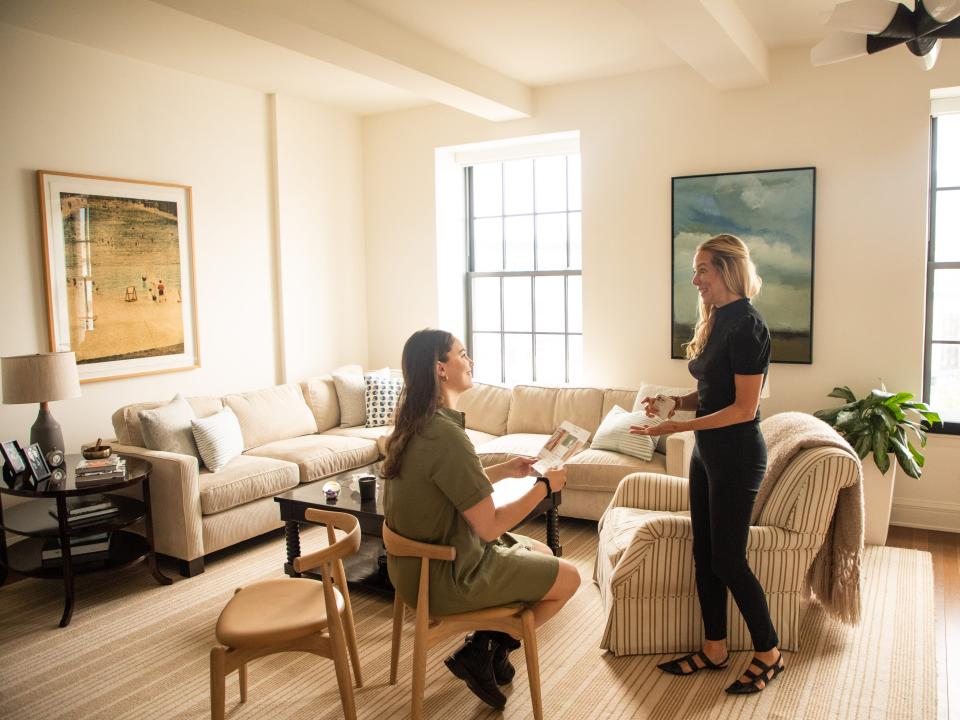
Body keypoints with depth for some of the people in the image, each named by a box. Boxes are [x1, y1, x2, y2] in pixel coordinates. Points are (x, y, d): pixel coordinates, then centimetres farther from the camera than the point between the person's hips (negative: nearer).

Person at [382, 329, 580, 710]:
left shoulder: (413, 423, 1)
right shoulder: (446, 435, -29)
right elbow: (490, 525, -25)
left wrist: (504, 470, 6)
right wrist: (545, 486, -13)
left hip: (418, 562, 9)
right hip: (446, 578, -9)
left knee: (541, 552, 23)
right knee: (569, 578, 6)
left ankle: (487, 642, 19)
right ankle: (485, 651, 13)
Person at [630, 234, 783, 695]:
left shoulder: (747, 326, -18)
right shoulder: (716, 322, 10)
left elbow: (743, 408, -20)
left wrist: (676, 427, -22)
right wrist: (673, 401, -1)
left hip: (737, 454, -9)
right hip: (707, 451, 9)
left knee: (727, 559, 2)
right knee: (704, 553, 14)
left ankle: (769, 654, 23)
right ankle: (714, 649, 28)